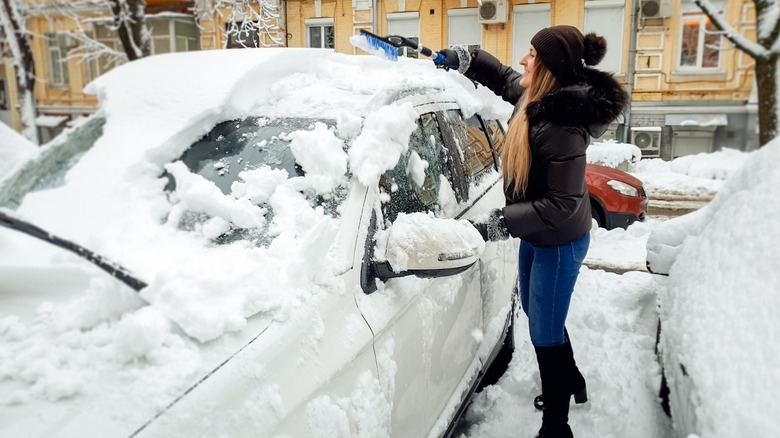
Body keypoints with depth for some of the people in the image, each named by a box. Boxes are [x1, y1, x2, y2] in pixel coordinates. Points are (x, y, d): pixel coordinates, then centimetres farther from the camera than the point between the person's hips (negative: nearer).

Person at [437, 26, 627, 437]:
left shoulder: (562, 127, -32)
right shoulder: (538, 96, -6)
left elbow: (562, 204, -31)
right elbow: (503, 77, 16)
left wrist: (502, 222, -31)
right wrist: (466, 58, 2)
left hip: (559, 242, -9)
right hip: (536, 234, 9)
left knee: (545, 332, 3)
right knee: (537, 313, 25)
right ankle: (571, 381, 50)